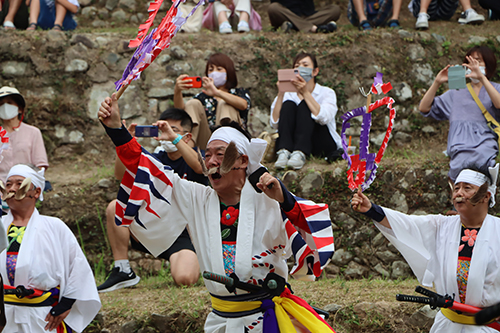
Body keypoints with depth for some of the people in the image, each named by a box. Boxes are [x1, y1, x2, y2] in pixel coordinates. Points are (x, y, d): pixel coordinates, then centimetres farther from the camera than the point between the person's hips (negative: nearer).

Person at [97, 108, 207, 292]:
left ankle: (196, 261, 7)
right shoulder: (157, 159, 6)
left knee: (184, 278, -33)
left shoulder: (193, 157, -5)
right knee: (115, 207, -17)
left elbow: (200, 167, -32)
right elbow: (123, 175, -7)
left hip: (184, 235, -5)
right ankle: (123, 272, -9)